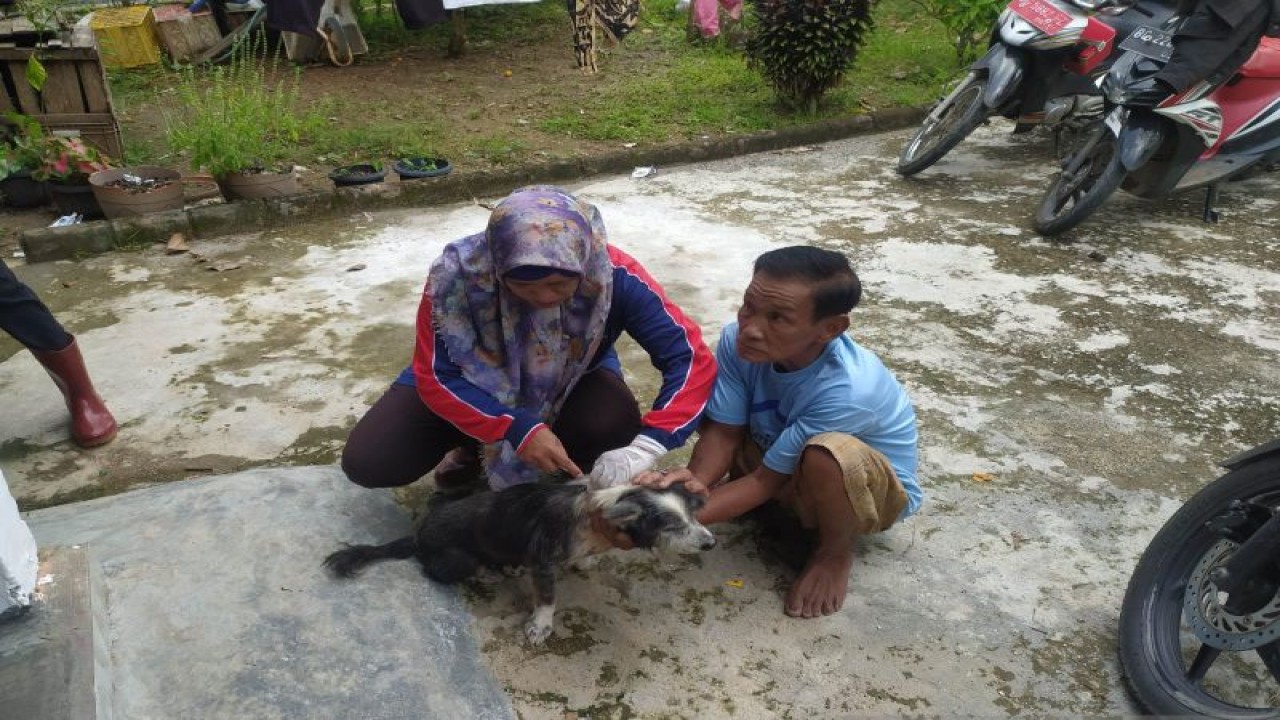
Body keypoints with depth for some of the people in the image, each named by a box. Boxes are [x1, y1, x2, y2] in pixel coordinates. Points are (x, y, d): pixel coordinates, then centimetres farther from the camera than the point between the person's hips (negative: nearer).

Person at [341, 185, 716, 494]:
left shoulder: (613, 275, -33)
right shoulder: (458, 272, -34)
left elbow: (692, 359, -32)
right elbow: (435, 376, -26)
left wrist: (645, 447, -47)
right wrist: (519, 430, -40)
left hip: (570, 384, 0)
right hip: (477, 384, 1)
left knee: (614, 427, -34)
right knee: (365, 462, -16)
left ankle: (553, 479, 2)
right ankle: (474, 445, 14)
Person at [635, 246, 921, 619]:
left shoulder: (847, 391, -38)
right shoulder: (738, 340, -23)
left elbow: (767, 479, -30)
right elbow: (724, 431, -17)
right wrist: (695, 483, -38)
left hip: (875, 488, -5)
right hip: (791, 475, 5)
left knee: (827, 452, -39)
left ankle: (835, 552, -7)